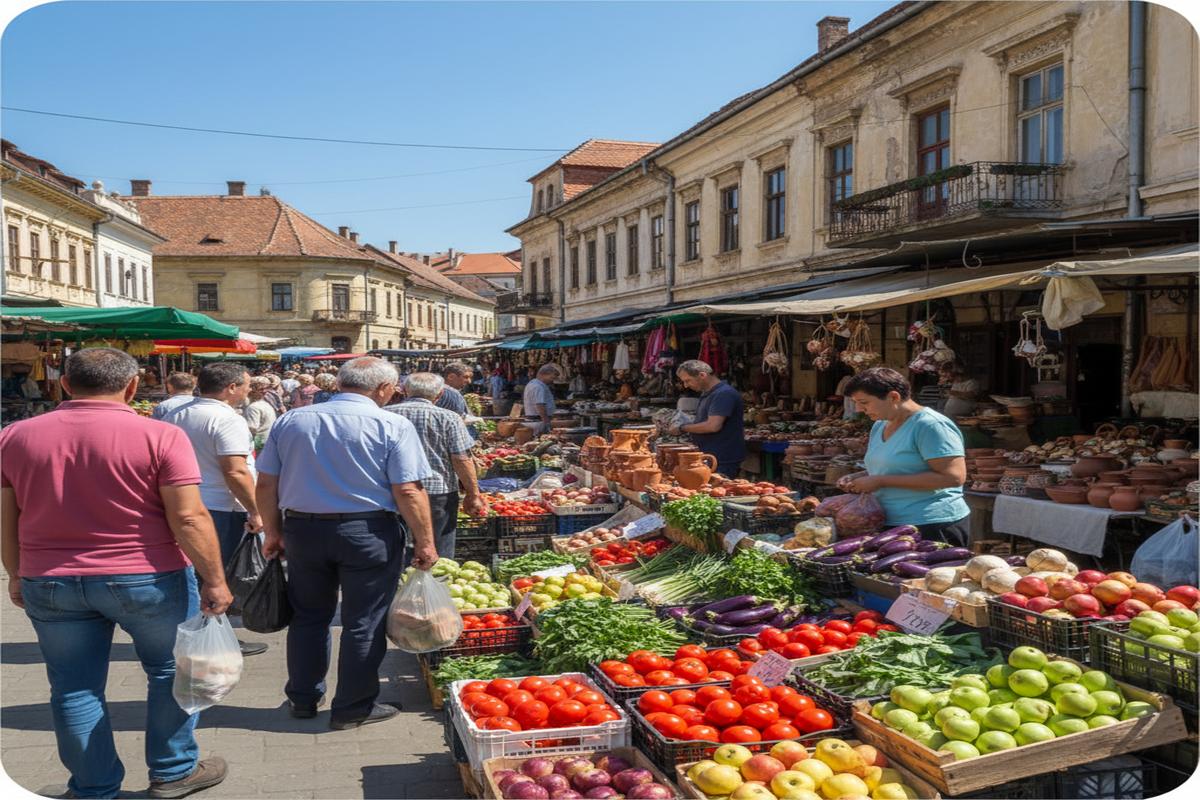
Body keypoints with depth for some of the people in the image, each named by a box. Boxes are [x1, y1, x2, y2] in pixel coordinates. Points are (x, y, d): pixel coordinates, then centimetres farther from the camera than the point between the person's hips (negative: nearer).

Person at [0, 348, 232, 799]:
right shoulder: (159, 436, -13)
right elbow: (188, 518, -16)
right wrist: (214, 580, -8)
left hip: (50, 582, 3)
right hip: (147, 578, -3)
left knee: (74, 688, 14)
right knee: (172, 671, 15)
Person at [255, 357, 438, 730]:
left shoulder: (290, 420, 4)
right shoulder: (392, 426, -9)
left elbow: (266, 484, 6)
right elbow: (409, 492, -14)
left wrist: (274, 532, 16)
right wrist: (425, 542, -6)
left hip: (302, 530, 4)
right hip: (368, 532, -4)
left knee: (309, 617, 19)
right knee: (363, 623, 9)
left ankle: (303, 699, 32)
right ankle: (353, 708, 18)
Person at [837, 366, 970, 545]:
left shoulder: (930, 425, -14)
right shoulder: (879, 427, 13)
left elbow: (954, 477, -22)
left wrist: (882, 481, -21)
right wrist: (857, 477, 5)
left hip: (932, 527, -8)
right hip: (891, 525, 8)